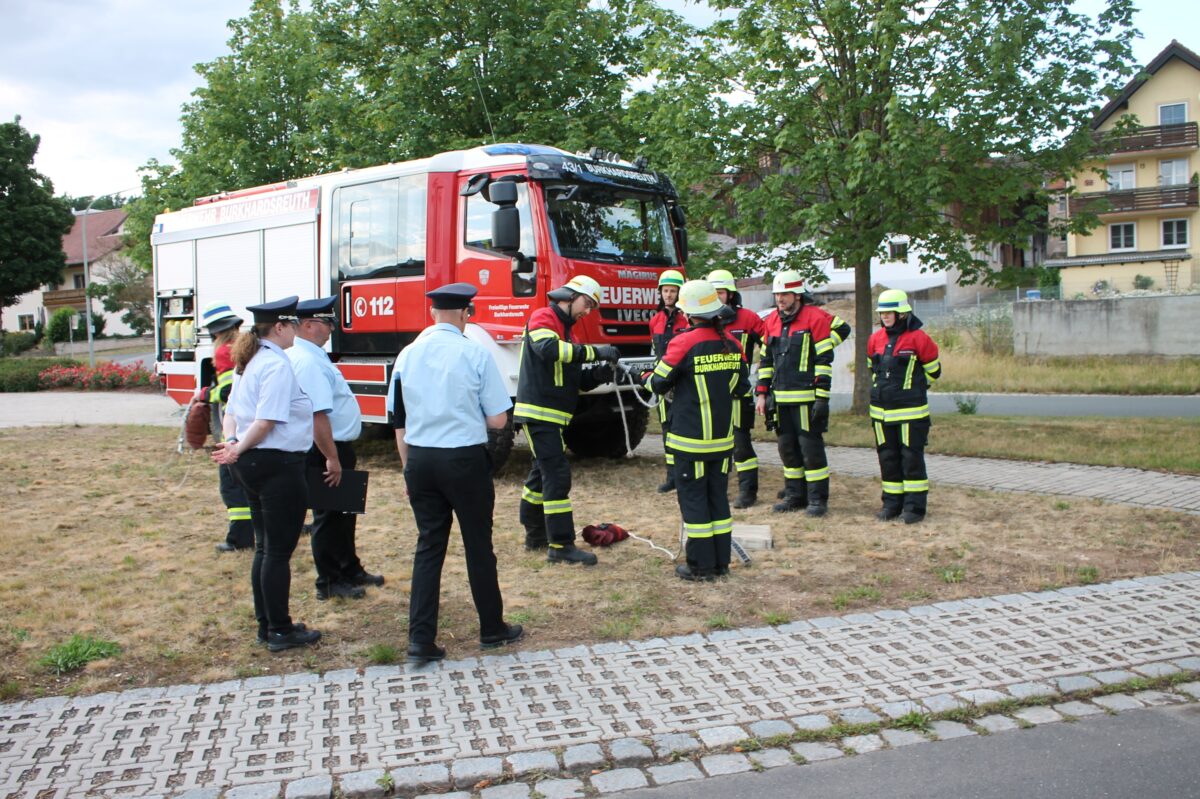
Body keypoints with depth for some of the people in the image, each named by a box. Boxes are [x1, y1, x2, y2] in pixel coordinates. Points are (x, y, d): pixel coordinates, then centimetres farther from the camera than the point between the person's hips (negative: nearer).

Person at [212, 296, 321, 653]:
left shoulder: (250, 363, 13)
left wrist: (232, 443, -2)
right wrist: (240, 450, -10)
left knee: (265, 548, 17)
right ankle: (280, 631, 9)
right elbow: (266, 422, -22)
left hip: (252, 464, 10)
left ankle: (266, 625, 26)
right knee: (279, 552, 0)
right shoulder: (278, 365, -16)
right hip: (278, 465, -10)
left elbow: (231, 412, 14)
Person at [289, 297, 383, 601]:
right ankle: (329, 583, 15)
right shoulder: (308, 361, -21)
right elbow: (317, 415, -28)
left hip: (336, 446, 10)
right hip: (326, 450, -10)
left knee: (344, 513, 21)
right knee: (329, 516, 2)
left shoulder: (312, 356, 11)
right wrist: (331, 458, -27)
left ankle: (350, 571, 36)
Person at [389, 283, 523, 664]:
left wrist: (409, 466, 16)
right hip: (465, 460, -4)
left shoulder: (408, 355, 1)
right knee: (478, 546, 10)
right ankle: (492, 629, 25)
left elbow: (399, 421, 7)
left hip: (419, 459, 4)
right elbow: (497, 420, -9)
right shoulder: (476, 354, -10)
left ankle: (421, 640, 10)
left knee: (428, 547, 11)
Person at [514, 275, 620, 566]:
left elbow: (574, 380, 18)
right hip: (538, 412, -10)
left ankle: (535, 534, 27)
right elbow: (549, 348, -31)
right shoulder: (542, 318, -8)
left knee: (542, 473, 16)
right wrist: (594, 351, -29)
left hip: (552, 415, 10)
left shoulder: (566, 330, 20)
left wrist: (596, 376, -2)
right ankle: (561, 545, -11)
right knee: (557, 474, -13)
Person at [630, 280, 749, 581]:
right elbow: (742, 389, 10)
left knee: (693, 497, 3)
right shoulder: (732, 344, 2)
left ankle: (701, 565, 7)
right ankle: (720, 562, 19)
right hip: (724, 437, 6)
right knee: (718, 496, 14)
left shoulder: (684, 343, -15)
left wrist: (645, 377, 17)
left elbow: (659, 384, -4)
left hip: (691, 439, -6)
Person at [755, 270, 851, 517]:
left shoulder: (815, 318, -7)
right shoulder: (772, 321, 12)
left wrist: (822, 397, -14)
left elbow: (824, 361, -10)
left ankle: (818, 499, 7)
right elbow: (766, 360, 18)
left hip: (806, 397, -6)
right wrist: (762, 393, 12)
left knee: (811, 447, -3)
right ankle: (795, 495, 23)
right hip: (781, 399, 7)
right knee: (787, 448, 12)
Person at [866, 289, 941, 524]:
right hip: (881, 410, 5)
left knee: (912, 458, -1)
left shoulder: (918, 338, -8)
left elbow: (933, 371, 3)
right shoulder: (875, 339, 7)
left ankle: (914, 506, 6)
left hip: (911, 411, -5)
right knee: (887, 458, 10)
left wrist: (913, 387, 11)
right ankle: (892, 504, 18)